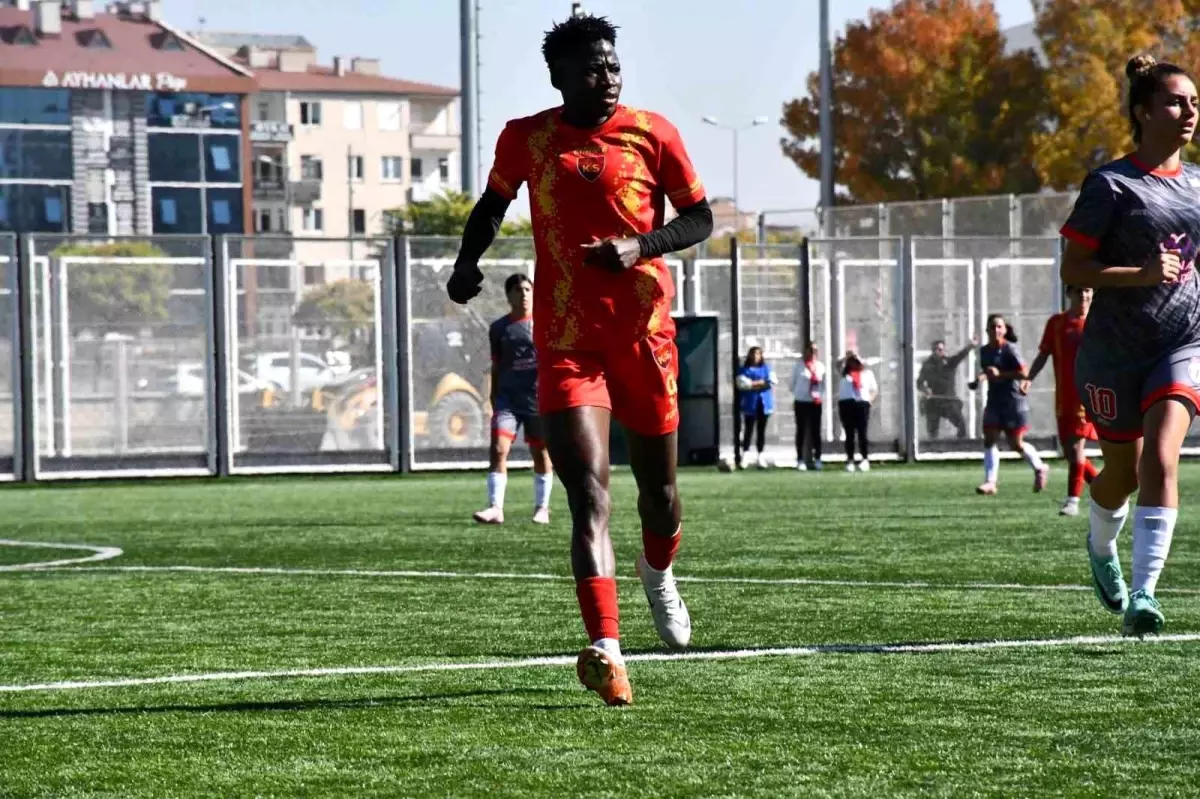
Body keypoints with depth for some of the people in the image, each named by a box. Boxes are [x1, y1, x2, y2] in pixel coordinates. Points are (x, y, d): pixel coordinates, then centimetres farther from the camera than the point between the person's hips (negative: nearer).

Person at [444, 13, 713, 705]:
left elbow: (700, 218, 4)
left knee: (659, 490, 14)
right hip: (566, 342, -1)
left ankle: (659, 574, 49)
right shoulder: (526, 139, 3)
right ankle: (606, 651, -26)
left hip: (645, 334, 1)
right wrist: (469, 259, 3)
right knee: (589, 496, -16)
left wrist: (639, 245, -13)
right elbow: (494, 202, 21)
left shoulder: (652, 134, -1)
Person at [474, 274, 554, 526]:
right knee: (498, 449, -13)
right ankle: (496, 508, -15)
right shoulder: (499, 328, 7)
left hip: (538, 398, -1)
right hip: (507, 397, 1)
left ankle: (542, 508, 19)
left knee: (541, 453, 7)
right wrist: (494, 401, 12)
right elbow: (496, 368, 13)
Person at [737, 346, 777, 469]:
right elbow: (742, 383, -9)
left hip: (764, 403, 3)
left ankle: (760, 456, 9)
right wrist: (762, 383, -7)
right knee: (748, 430, -4)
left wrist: (753, 384, -9)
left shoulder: (767, 368, 13)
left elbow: (773, 381, 2)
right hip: (750, 403, -3)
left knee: (761, 430, 6)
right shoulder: (744, 370, 5)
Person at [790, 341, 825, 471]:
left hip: (816, 403, 2)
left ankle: (817, 459, 10)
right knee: (801, 431, 0)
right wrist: (796, 396, 3)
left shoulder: (820, 367, 6)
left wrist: (821, 396, 2)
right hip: (801, 402, -2)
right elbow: (793, 383, 4)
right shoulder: (799, 367, -4)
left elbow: (823, 384, 13)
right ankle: (800, 460, 4)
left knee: (816, 431, 4)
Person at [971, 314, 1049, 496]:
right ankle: (990, 482, -6)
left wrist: (1000, 374, -24)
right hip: (994, 400, 6)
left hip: (1013, 401, -6)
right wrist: (979, 379, 6)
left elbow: (1023, 373, -19)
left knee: (1016, 444, 0)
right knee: (989, 439, -6)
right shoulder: (985, 351, 8)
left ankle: (1040, 469, 26)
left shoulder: (1010, 349, -13)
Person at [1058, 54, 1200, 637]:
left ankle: (1143, 596, -19)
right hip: (1115, 348, -3)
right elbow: (1072, 268, -12)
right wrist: (1141, 275, -23)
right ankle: (1101, 544, 45)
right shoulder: (1111, 185, -10)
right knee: (1123, 474, 10)